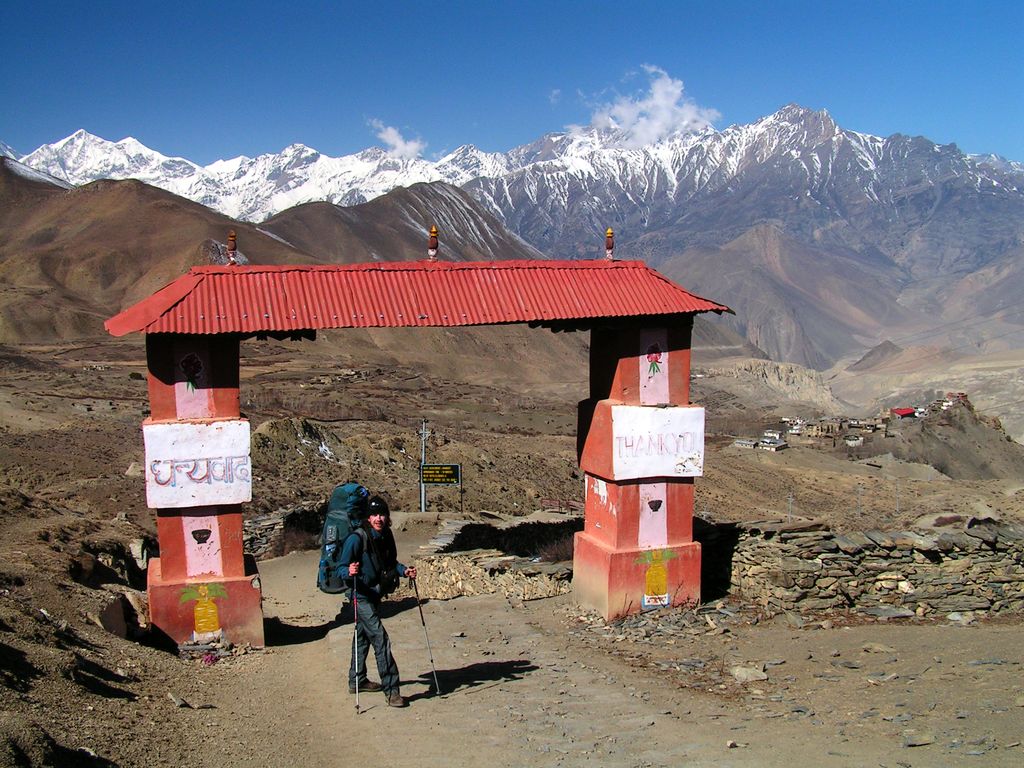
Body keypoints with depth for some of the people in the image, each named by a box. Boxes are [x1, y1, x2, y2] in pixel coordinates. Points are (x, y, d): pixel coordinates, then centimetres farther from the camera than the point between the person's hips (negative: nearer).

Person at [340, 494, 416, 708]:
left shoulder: (386, 536, 1)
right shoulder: (357, 538, -20)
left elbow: (390, 562, 15)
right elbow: (341, 567, -18)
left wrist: (403, 570, -3)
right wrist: (350, 571, -39)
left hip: (375, 594, 8)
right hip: (361, 594, -8)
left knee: (364, 636, 21)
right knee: (380, 638, -14)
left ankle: (357, 680, 36)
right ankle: (391, 690, -11)